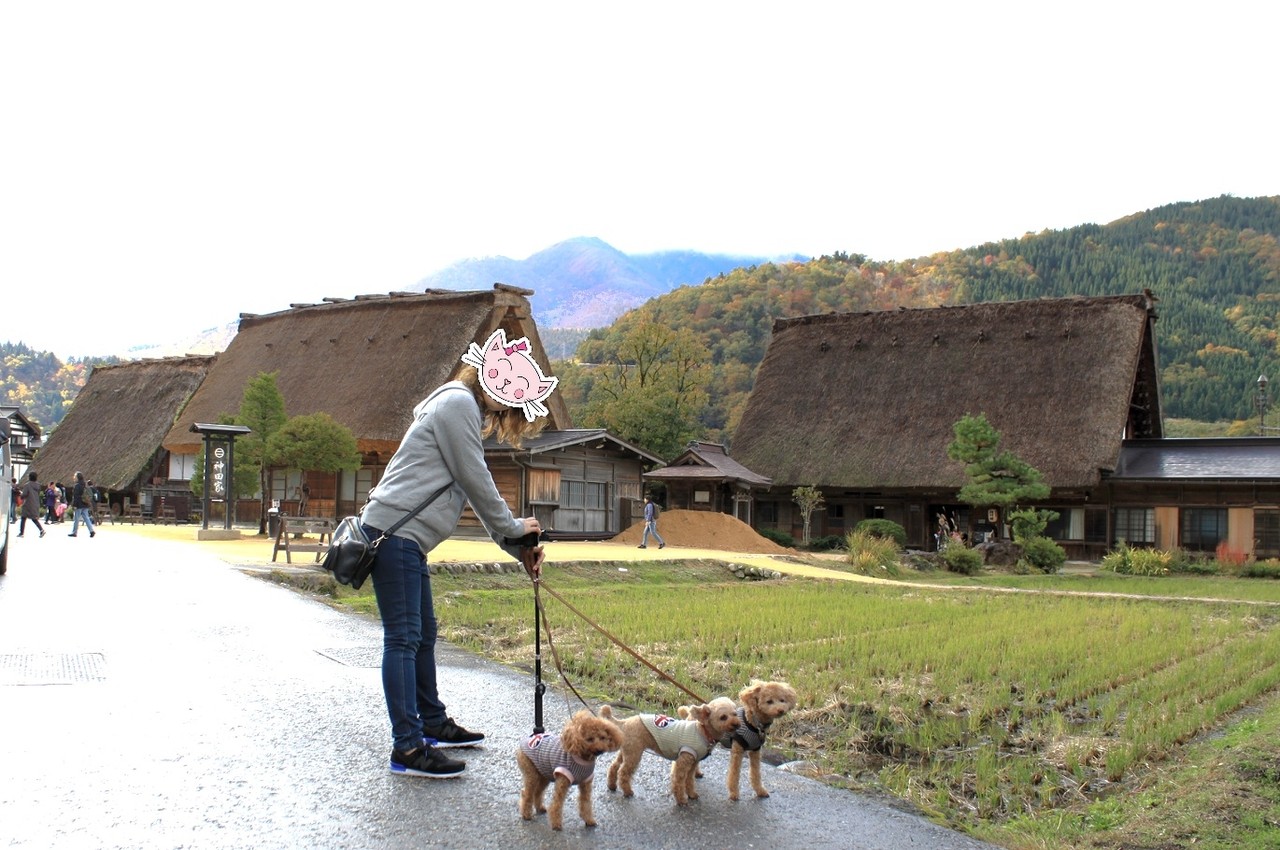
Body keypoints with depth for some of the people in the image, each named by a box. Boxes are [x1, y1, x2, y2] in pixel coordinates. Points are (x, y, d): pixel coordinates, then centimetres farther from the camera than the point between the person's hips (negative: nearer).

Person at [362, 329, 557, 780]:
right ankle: (408, 748, -7)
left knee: (424, 633, 18)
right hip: (394, 531, -11)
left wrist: (519, 546, 15)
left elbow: (474, 491, 21)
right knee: (403, 638, -9)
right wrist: (514, 529, 1)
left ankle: (433, 723, 31)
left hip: (407, 538, 11)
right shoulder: (457, 403, -10)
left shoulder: (467, 412, 22)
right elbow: (477, 484, -11)